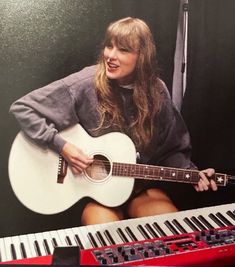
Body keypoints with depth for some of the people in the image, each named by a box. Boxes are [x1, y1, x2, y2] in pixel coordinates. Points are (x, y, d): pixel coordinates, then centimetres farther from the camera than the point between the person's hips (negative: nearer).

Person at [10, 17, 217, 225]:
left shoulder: (156, 91, -5)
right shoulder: (85, 85, -16)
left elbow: (170, 148, 5)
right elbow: (23, 108, -14)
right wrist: (61, 146, -22)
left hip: (140, 188, 4)